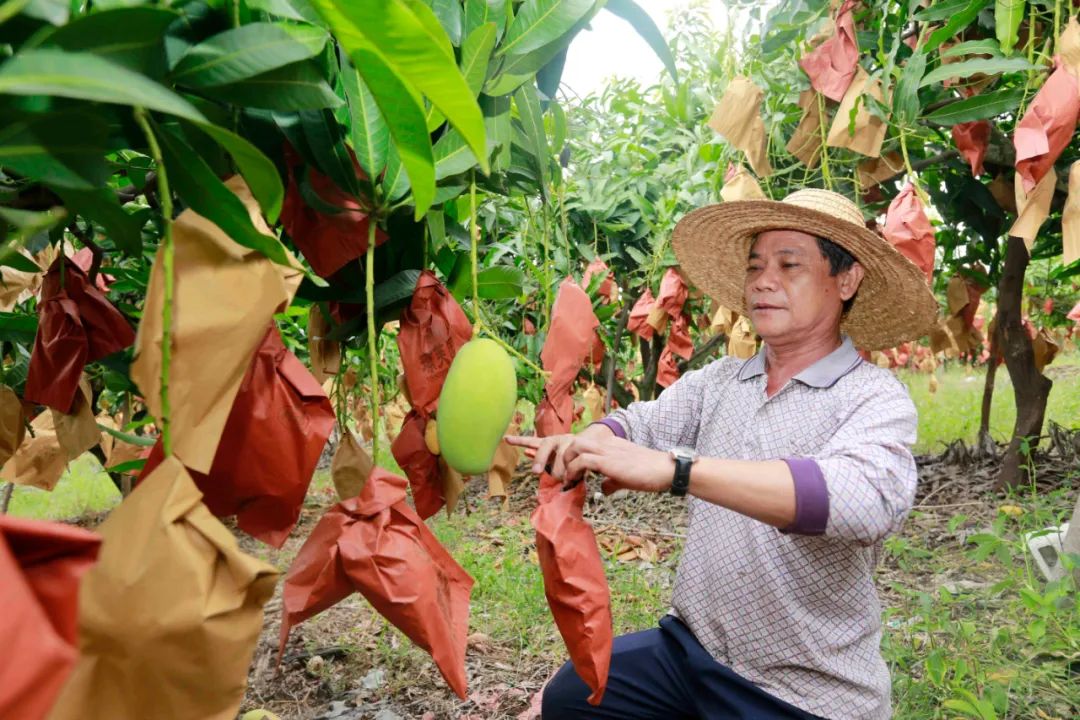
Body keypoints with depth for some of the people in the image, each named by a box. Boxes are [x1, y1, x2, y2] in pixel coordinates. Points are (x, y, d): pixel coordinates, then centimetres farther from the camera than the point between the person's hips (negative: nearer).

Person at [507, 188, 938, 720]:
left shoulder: (875, 398, -15)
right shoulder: (717, 381, 3)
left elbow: (863, 499, -34)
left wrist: (673, 468, -42)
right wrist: (579, 444, -30)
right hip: (688, 649, 5)